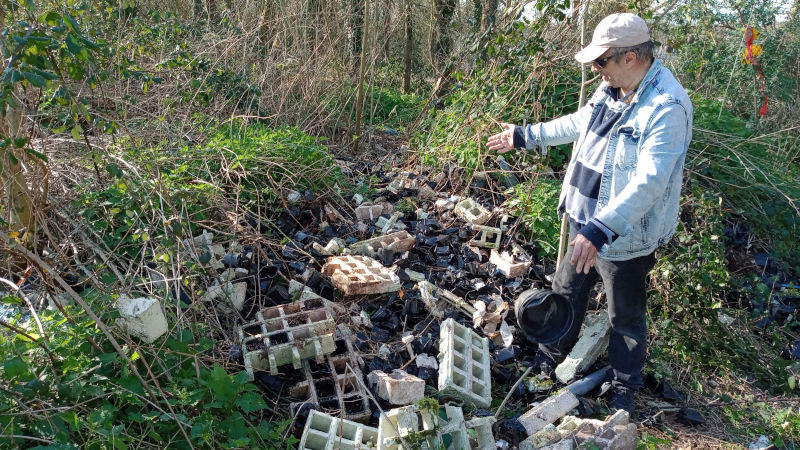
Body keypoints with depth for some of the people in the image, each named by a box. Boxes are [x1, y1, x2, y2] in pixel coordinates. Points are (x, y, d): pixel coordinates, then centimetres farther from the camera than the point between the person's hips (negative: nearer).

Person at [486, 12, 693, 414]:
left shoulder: (667, 107, -27)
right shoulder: (612, 88, 1)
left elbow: (649, 182, -34)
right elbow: (578, 124, 19)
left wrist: (601, 230, -42)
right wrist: (526, 136, 23)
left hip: (625, 236, -8)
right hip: (587, 222, 8)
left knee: (626, 317, 12)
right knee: (567, 291, 24)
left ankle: (624, 388, 35)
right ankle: (550, 357, 47)